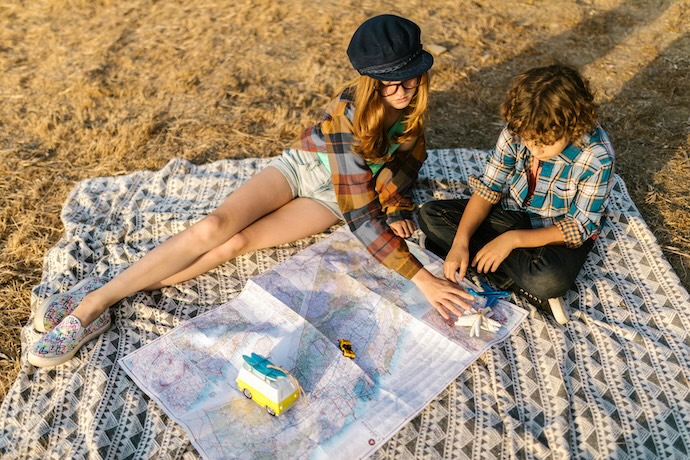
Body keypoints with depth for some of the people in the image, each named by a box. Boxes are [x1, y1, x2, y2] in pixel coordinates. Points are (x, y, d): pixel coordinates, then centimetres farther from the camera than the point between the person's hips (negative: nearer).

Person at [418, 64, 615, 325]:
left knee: (549, 279, -42)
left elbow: (579, 228, -19)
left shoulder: (596, 157, -25)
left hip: (558, 235, -6)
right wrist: (460, 242, -24)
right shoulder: (517, 131, -15)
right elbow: (488, 189, -10)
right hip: (510, 216, 6)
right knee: (430, 214, -15)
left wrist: (513, 239, -29)